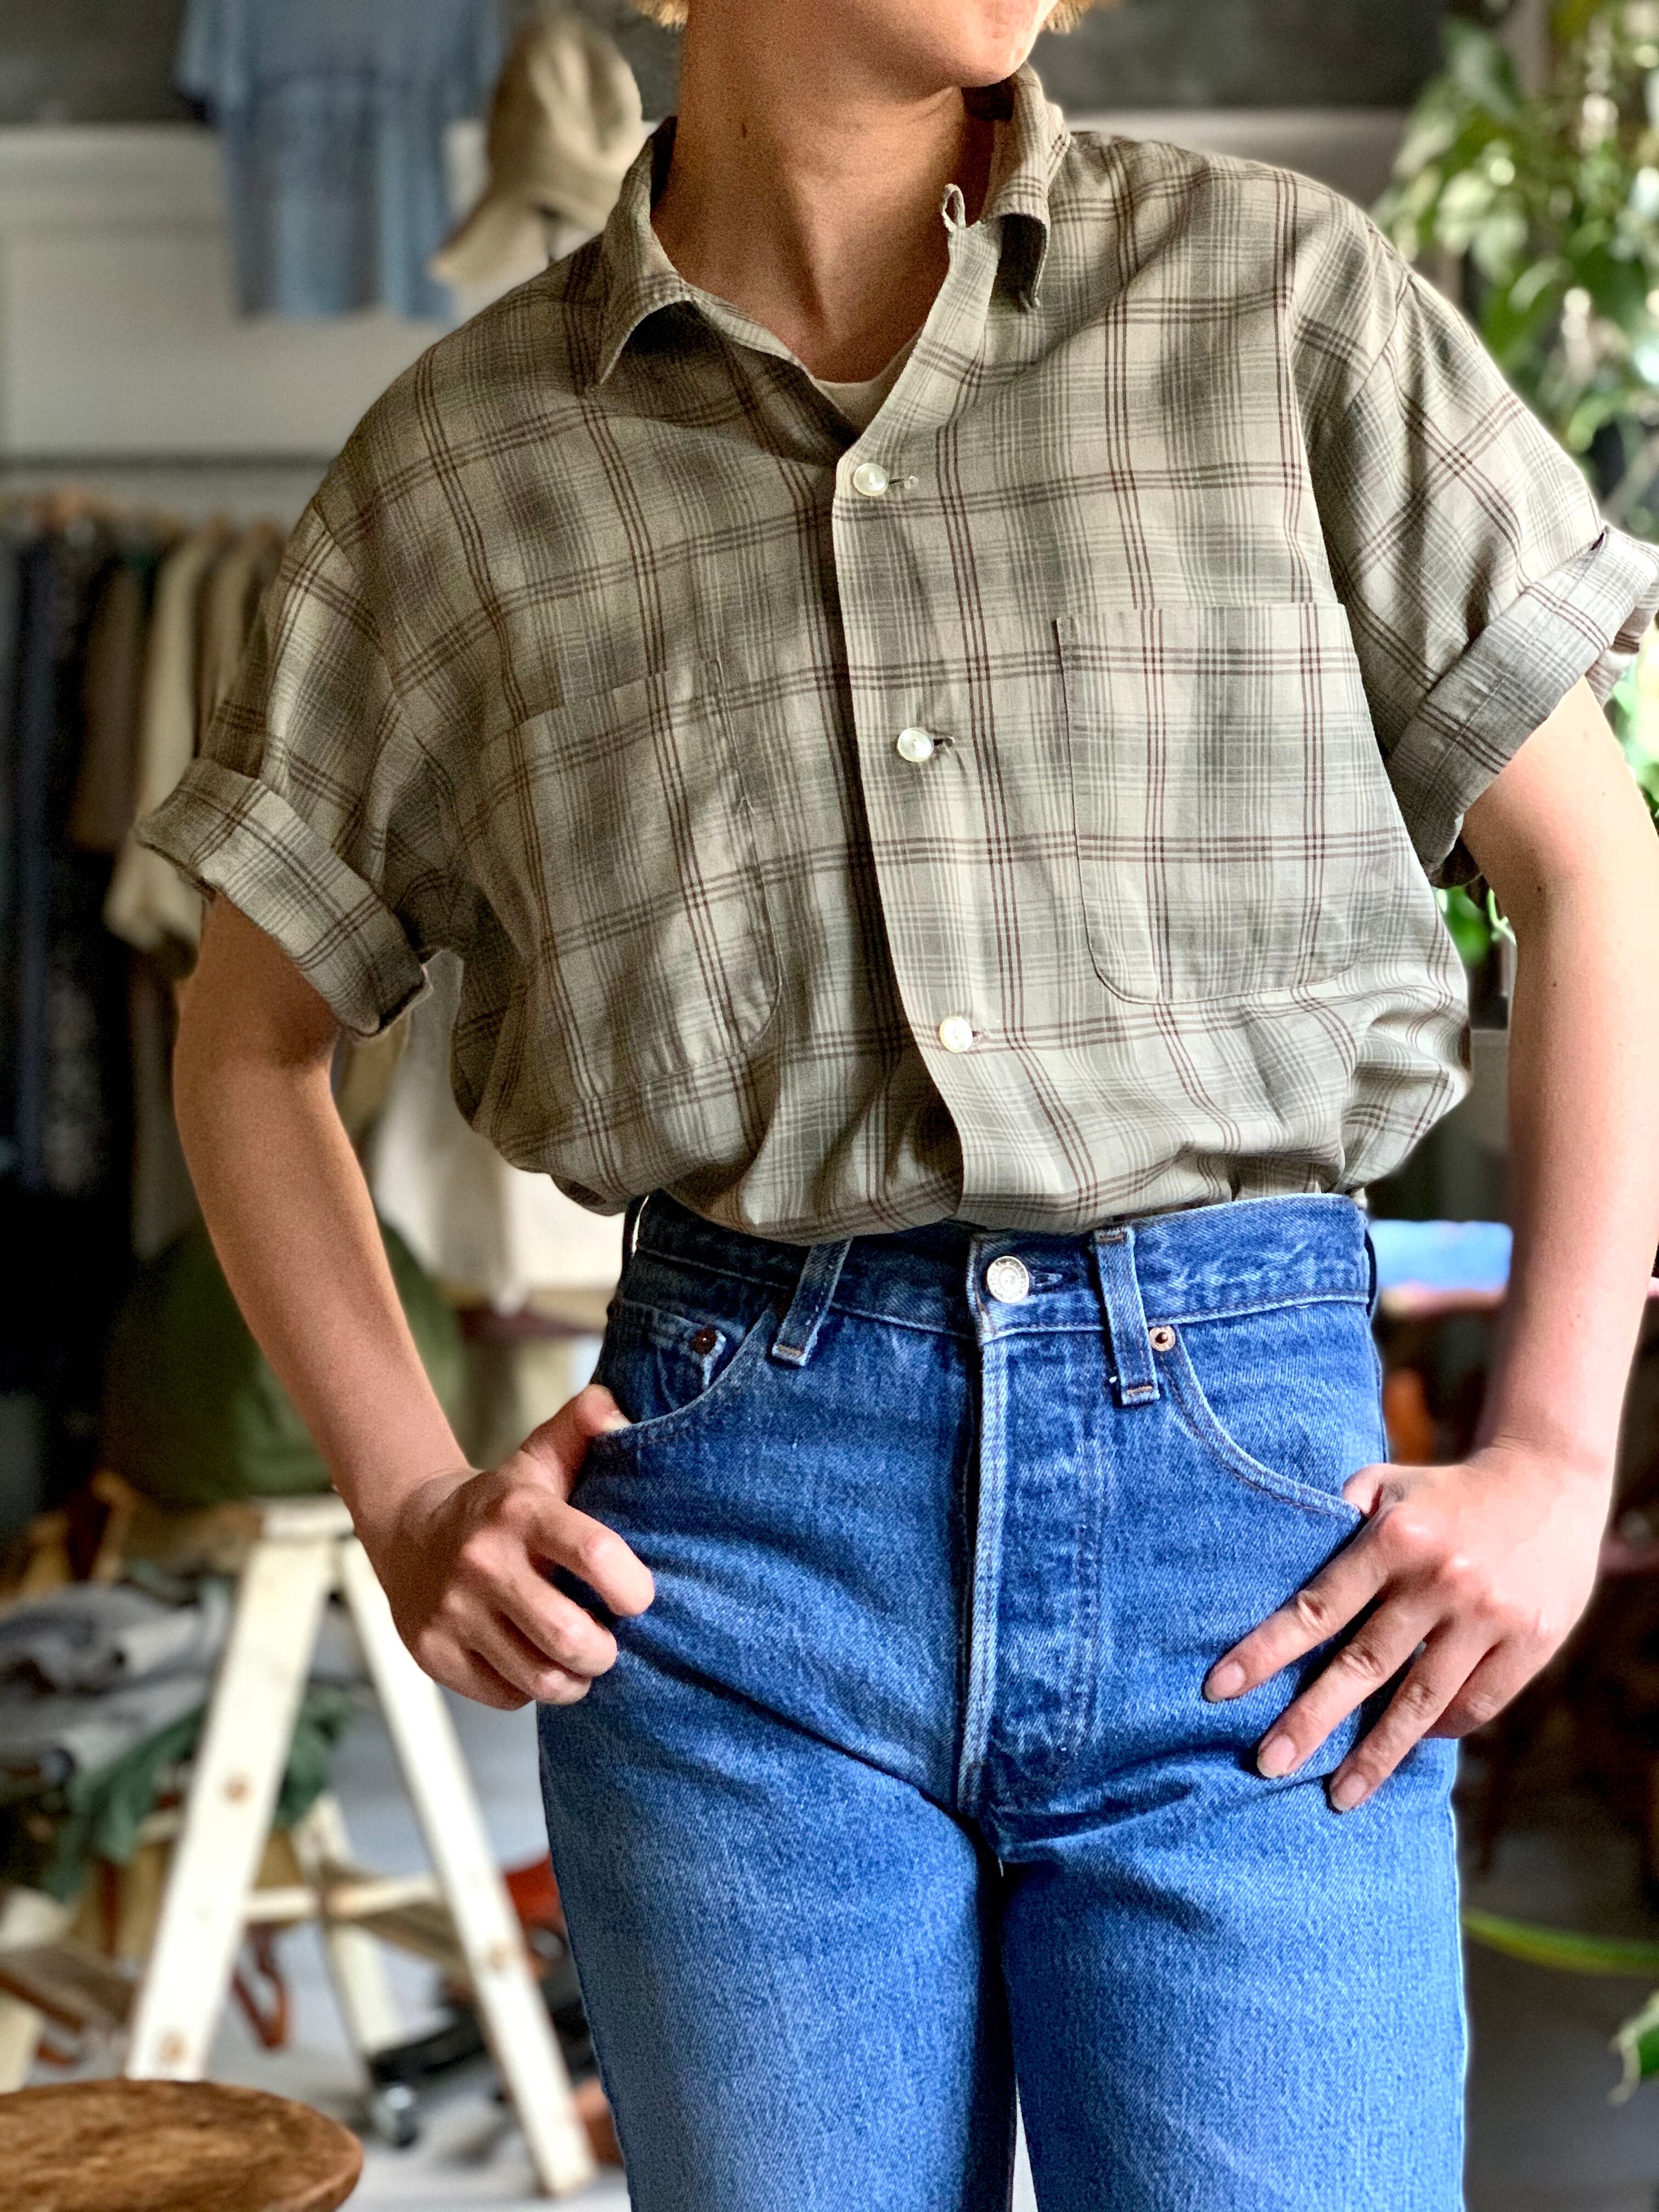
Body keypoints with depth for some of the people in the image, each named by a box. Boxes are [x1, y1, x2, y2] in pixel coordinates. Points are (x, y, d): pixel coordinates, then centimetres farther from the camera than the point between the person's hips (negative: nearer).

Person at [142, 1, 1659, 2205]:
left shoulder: (1283, 298, 3)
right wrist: (408, 1507, 5)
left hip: (1253, 1472, -1)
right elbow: (248, 1036, 18)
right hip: (733, 1526, 1)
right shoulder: (462, 460, 7)